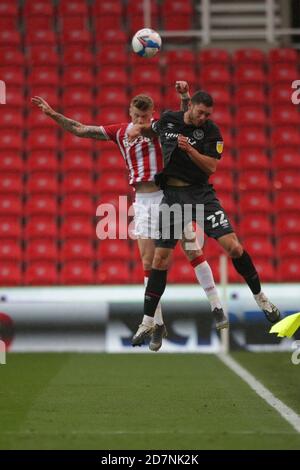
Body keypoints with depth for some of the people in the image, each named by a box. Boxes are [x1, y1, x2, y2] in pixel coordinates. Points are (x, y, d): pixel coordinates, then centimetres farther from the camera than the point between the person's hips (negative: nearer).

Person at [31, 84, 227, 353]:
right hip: (142, 200, 3)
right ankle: (155, 323, 7)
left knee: (193, 251, -5)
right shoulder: (120, 132, 9)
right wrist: (53, 114, 10)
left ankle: (216, 308, 5)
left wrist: (185, 96, -35)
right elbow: (80, 130, 15)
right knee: (148, 262, 1)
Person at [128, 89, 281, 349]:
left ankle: (260, 297, 6)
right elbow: (153, 129, 27)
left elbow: (211, 166, -12)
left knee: (233, 246, -14)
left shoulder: (211, 131, -6)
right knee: (161, 259, -2)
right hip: (172, 194, 2)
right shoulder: (168, 119, 3)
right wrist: (138, 129, 6)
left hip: (201, 192, -2)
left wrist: (190, 149, -26)